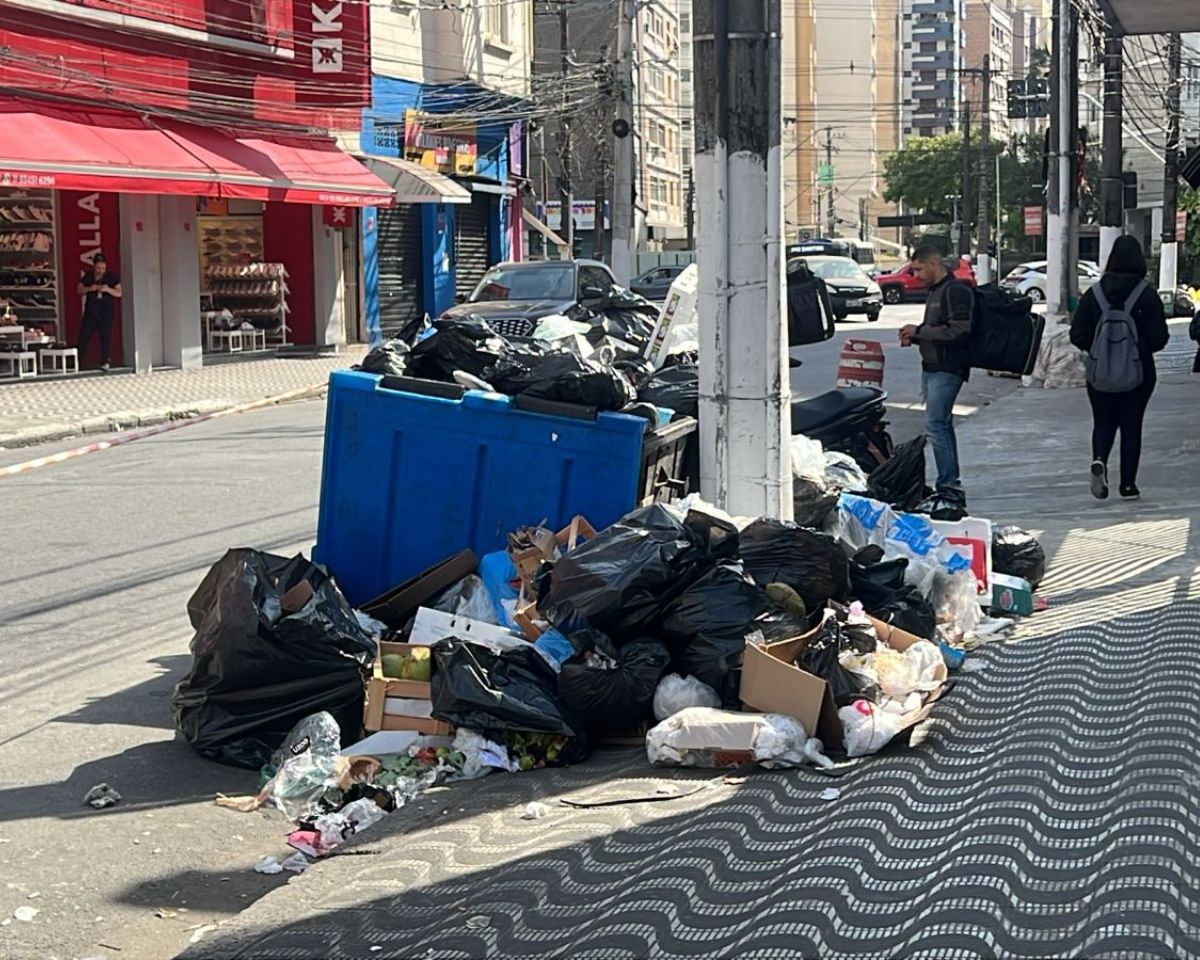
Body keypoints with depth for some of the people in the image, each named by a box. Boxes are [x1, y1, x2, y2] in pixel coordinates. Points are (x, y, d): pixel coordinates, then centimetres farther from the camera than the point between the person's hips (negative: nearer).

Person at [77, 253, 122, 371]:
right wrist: (89, 288, -12)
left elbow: (119, 293, -5)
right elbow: (79, 290, 7)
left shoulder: (112, 277, -2)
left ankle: (106, 362, 0)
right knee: (84, 336, 1)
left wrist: (108, 289, -23)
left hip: (106, 311, -3)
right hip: (91, 310, 3)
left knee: (105, 336, -5)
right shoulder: (88, 276, 6)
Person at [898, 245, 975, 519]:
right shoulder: (936, 291, 21)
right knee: (942, 426, 11)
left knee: (936, 426, -16)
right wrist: (914, 338, 10)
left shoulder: (956, 291, -11)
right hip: (932, 369, 10)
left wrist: (919, 330, -14)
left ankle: (950, 491, -16)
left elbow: (958, 330, -21)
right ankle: (952, 489, 15)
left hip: (947, 370, -10)